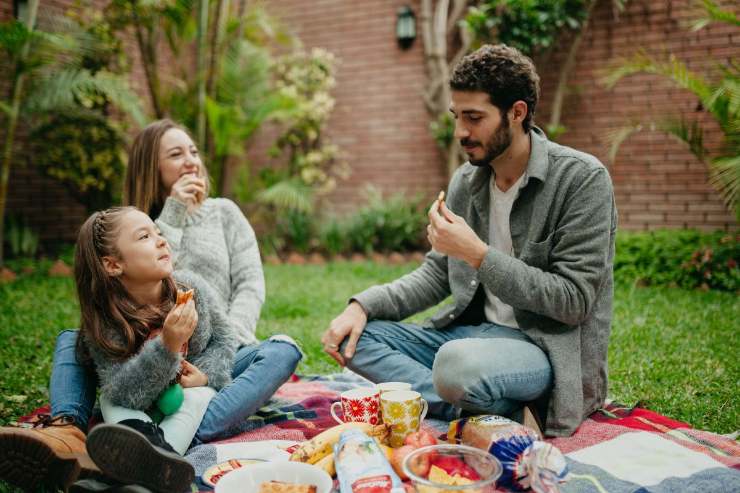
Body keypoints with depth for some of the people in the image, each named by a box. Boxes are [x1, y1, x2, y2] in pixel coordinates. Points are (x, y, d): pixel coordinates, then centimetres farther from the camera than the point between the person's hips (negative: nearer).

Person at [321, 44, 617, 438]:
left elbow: (574, 301, -16)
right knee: (354, 336, -7)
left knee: (457, 363, -39)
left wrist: (479, 254, -23)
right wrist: (363, 305, -5)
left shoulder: (582, 178, -12)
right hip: (474, 331, 8)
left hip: (551, 346, -8)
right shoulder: (465, 181, 7)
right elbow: (436, 276, 12)